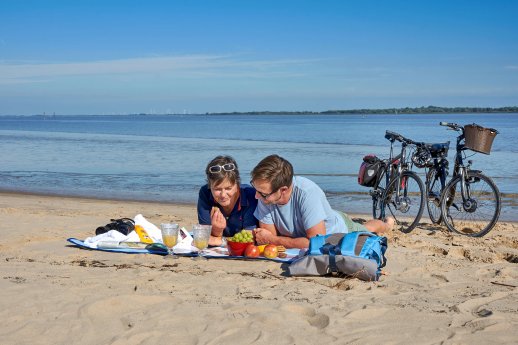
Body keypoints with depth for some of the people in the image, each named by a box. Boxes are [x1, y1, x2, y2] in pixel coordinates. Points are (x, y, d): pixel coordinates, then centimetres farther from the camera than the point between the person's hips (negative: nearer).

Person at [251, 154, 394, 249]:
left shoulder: (307, 193, -48)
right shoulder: (265, 196, -33)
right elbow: (270, 235, -25)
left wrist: (272, 240, -45)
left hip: (339, 228, -2)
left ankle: (386, 225, 65)